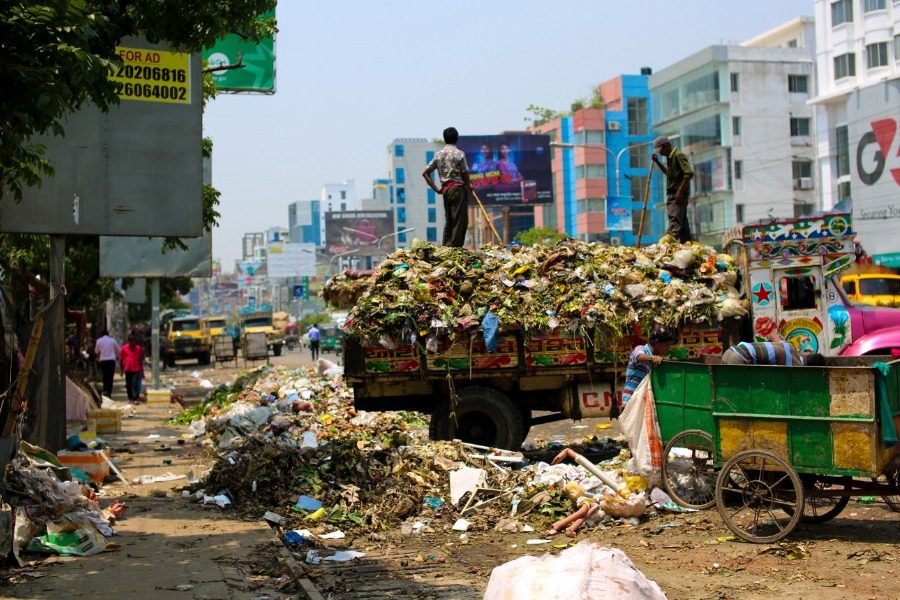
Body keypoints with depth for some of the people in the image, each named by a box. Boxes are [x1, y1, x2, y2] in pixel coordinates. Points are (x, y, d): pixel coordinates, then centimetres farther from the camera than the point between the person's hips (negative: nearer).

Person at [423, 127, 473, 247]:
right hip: (458, 189, -6)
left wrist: (436, 189, 11)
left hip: (445, 190, 6)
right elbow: (465, 174, -8)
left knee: (448, 222, 12)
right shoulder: (459, 153, -6)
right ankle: (455, 248, -9)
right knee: (460, 222, -4)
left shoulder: (438, 154, 10)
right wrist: (469, 185, 11)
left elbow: (425, 173, 10)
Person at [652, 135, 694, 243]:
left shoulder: (678, 155, -11)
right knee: (682, 221, 12)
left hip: (678, 195, -10)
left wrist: (680, 191, -21)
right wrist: (657, 162, 21)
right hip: (672, 194, 10)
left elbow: (689, 173, -20)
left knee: (674, 220, -18)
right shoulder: (670, 157, 17)